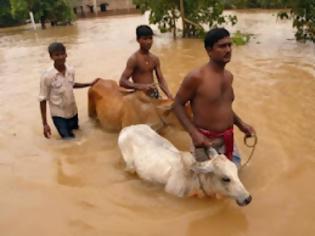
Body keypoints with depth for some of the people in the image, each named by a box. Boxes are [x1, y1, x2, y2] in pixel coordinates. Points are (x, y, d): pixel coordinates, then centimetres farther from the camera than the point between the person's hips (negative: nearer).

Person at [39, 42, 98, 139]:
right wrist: (45, 123, -14)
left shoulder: (71, 70, -8)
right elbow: (43, 100, -14)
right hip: (58, 115, -5)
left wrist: (89, 84, 11)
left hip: (73, 112, 5)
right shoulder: (47, 76, -21)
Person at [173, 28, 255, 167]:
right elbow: (178, 104, -13)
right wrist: (194, 133, -22)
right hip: (207, 140, -7)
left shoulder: (229, 76, 4)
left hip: (228, 139, 7)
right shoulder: (196, 77, -19)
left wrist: (240, 124, 8)